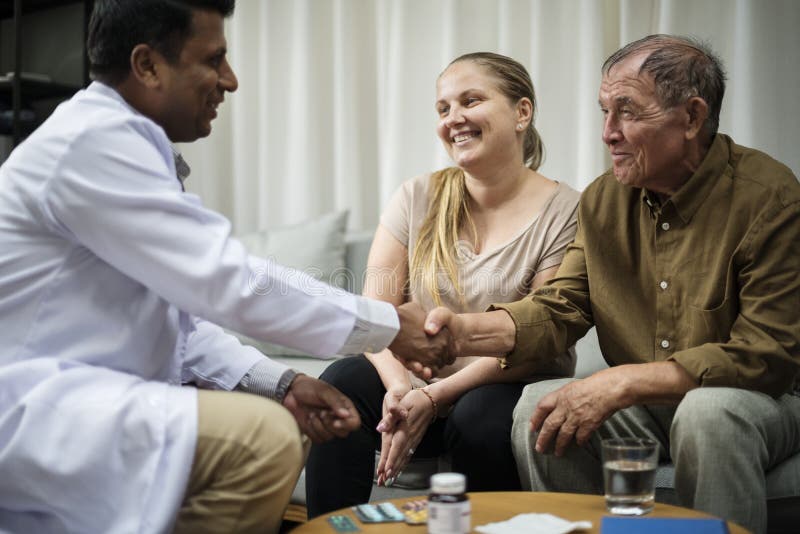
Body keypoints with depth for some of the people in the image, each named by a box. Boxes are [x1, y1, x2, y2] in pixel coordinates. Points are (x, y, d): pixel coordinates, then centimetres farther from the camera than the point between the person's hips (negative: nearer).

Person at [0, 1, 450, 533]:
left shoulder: (120, 141, 13)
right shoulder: (95, 140, -18)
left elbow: (181, 310, 11)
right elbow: (230, 284, -23)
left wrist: (279, 383, -2)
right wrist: (388, 325, -12)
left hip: (94, 395, 10)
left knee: (279, 423, 12)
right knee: (261, 438, -27)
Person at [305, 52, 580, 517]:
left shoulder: (565, 213, -7)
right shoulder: (418, 198, 5)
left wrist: (434, 397, -22)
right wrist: (398, 386, -23)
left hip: (511, 391, -2)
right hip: (414, 385, 3)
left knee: (480, 417, -35)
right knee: (341, 382, -26)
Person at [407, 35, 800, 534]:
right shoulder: (604, 199, 1)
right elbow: (559, 310, -2)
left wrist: (620, 383, -27)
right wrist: (466, 331, -23)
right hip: (643, 406, 5)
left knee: (709, 410, -35)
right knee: (538, 405, -17)